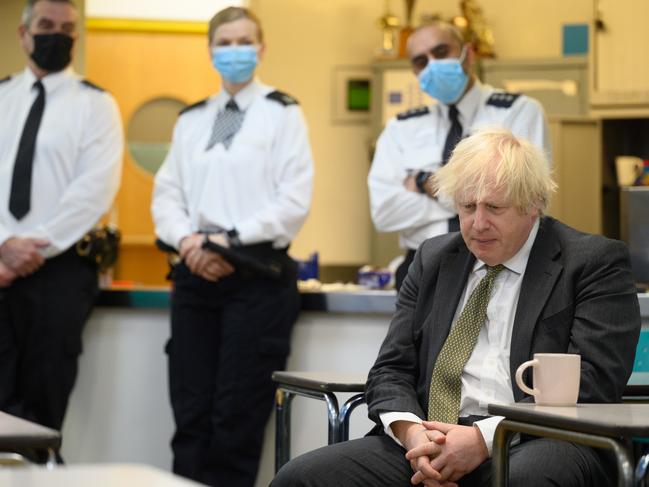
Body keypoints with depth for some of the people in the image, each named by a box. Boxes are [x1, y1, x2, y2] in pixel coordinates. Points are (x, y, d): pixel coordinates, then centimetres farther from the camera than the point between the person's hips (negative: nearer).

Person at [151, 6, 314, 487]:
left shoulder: (282, 114, 1)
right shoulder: (191, 119, 16)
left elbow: (294, 201, -8)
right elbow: (167, 194, 13)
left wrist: (228, 239, -14)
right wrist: (187, 240, -7)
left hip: (257, 271, -5)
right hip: (196, 271, 5)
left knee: (238, 417, -4)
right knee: (191, 413, 2)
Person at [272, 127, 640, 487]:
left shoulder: (596, 263, 4)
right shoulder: (433, 259, 20)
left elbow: (590, 384, -8)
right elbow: (392, 369, 15)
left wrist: (486, 438, -17)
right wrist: (410, 430, -8)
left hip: (539, 443, -5)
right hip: (432, 437, 5)